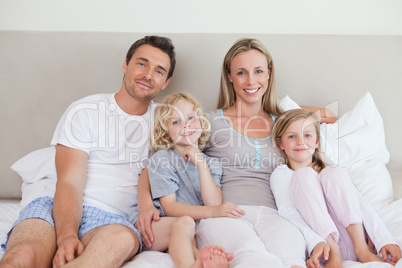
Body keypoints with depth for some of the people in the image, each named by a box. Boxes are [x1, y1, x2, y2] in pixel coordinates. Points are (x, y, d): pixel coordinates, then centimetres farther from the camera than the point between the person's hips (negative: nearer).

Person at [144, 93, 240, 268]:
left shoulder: (210, 164, 14)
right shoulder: (162, 159, 1)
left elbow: (214, 203, -2)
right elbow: (169, 207, -9)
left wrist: (200, 163, -7)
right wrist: (211, 211, -23)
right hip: (160, 227, -4)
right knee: (184, 222, -36)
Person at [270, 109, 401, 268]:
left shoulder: (329, 171, 19)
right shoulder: (281, 174, 10)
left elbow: (360, 204, 5)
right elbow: (288, 212, -8)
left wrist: (385, 241, -12)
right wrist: (317, 242, -28)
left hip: (349, 244, 2)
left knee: (334, 174, -14)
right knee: (303, 175, -16)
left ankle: (362, 249, -21)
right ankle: (333, 252, -25)